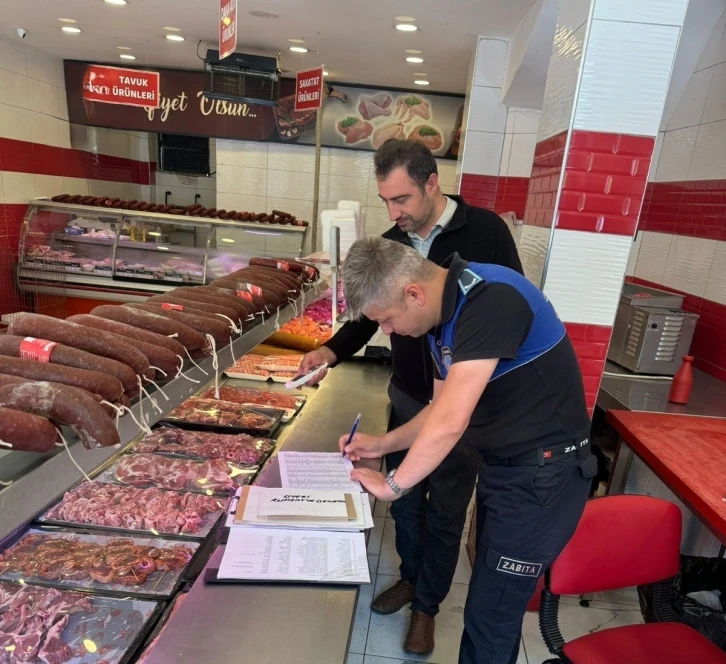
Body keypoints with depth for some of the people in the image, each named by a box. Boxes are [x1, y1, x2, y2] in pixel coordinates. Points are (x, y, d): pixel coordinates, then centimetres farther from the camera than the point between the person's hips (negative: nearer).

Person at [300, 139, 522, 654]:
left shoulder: (485, 231, -14)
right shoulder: (391, 243, -1)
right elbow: (370, 313, 8)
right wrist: (332, 350, -9)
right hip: (406, 398, 5)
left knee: (445, 513, 12)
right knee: (404, 499, 20)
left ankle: (427, 605, 36)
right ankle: (411, 577, 46)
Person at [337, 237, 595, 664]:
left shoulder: (490, 299, -27)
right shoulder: (444, 315, 3)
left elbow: (450, 423, -31)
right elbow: (442, 410, 13)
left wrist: (392, 485, -17)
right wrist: (382, 445, 6)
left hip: (544, 473, -9)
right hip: (503, 466, 9)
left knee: (489, 616, 5)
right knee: (494, 601, 23)